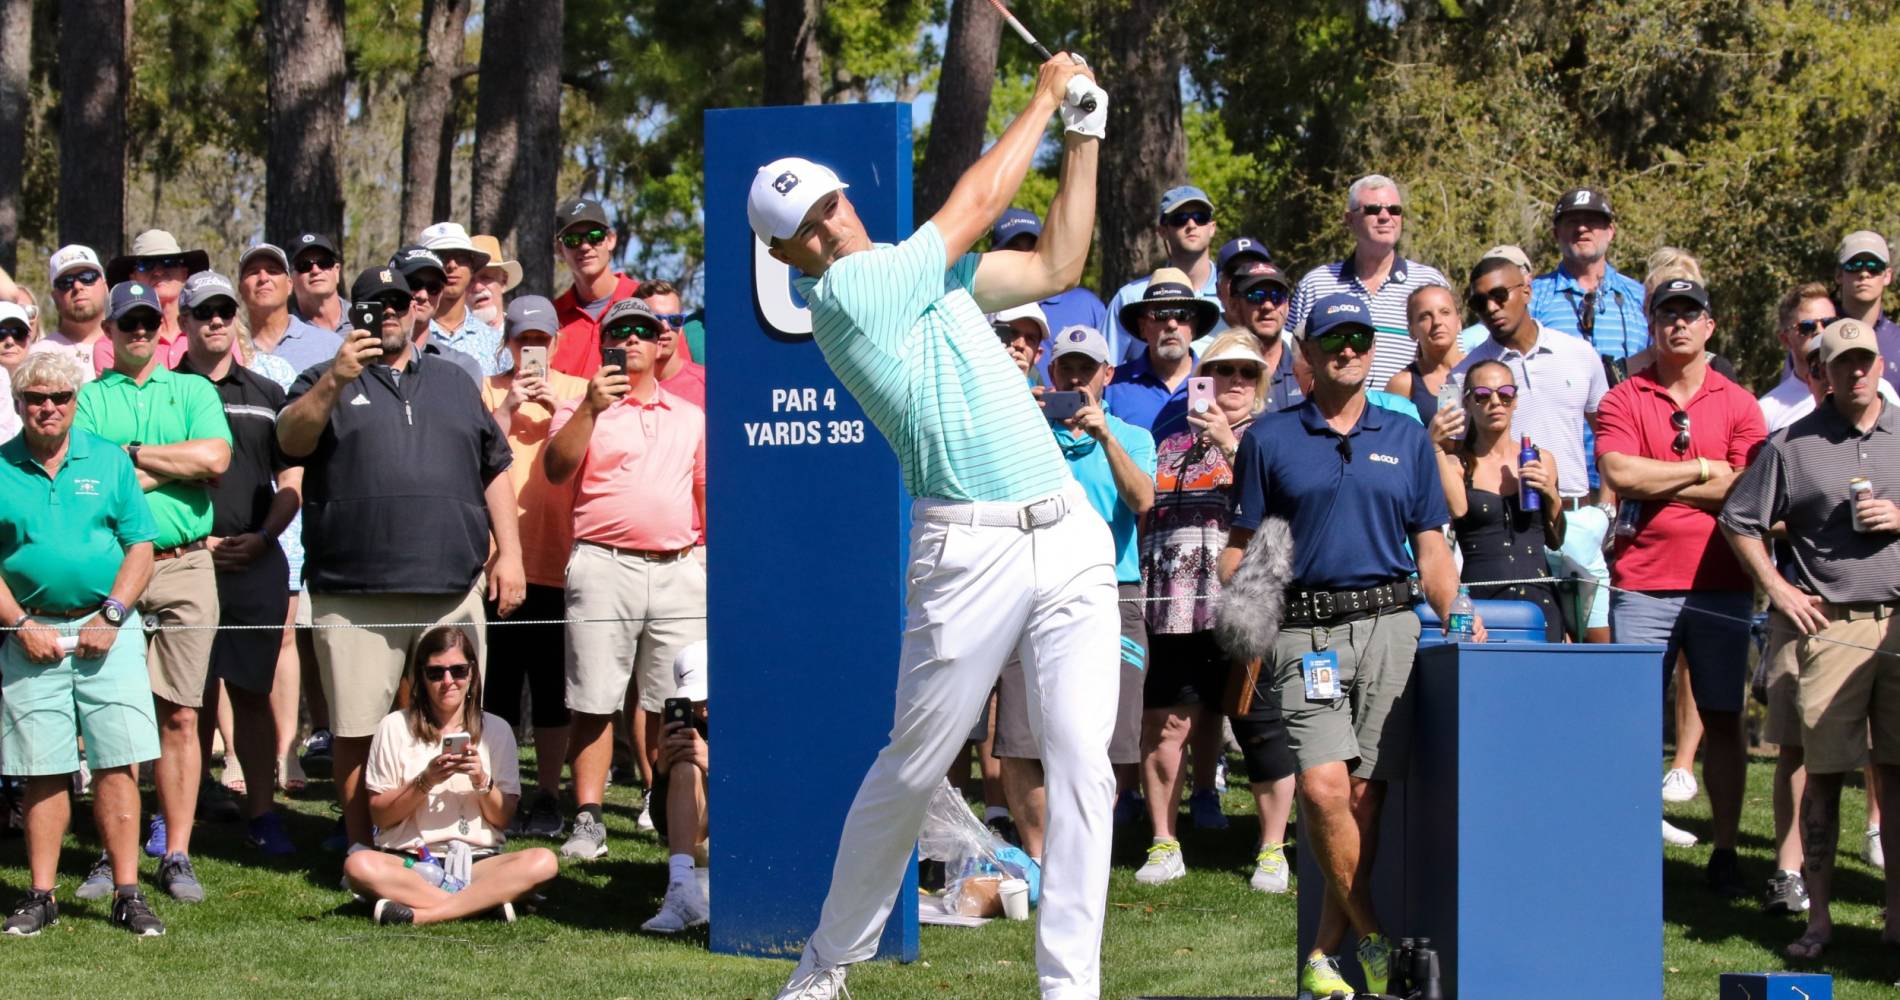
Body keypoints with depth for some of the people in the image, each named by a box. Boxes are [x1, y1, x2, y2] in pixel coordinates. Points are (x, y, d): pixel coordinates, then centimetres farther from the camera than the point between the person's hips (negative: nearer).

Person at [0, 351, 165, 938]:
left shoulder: (109, 461, 7)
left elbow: (140, 547, 4)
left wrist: (110, 616, -6)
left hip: (108, 631, 0)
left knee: (118, 765, -4)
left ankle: (127, 895, -1)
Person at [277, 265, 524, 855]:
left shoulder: (453, 382, 20)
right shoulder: (326, 381, 11)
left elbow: (495, 469, 20)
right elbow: (291, 440, -8)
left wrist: (509, 552, 10)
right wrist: (336, 381, -21)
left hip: (452, 588, 3)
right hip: (354, 597, -3)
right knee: (356, 730, -2)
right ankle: (361, 850, 7)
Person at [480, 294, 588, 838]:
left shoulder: (578, 393, 12)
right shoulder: (487, 391, 9)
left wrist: (561, 413, -9)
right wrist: (507, 408, -12)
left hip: (558, 560, 0)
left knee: (552, 683, 2)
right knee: (498, 681, 1)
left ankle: (548, 794, 8)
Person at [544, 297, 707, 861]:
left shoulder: (691, 418, 19)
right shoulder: (583, 409, 8)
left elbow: (709, 489, 22)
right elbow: (555, 469, -8)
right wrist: (590, 409, -18)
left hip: (678, 567, 3)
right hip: (604, 565, -3)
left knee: (674, 703, 2)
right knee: (595, 702, -5)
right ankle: (588, 821, -2)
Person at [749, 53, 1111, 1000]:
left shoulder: (923, 272, 17)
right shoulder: (844, 294, -8)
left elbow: (1054, 267, 22)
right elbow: (977, 201, -5)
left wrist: (1084, 138, 15)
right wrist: (1046, 94, 7)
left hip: (1070, 534, 6)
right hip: (971, 552, -6)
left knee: (1082, 759, -5)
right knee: (910, 769, 3)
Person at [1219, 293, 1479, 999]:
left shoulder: (1407, 440, 15)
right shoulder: (1269, 439, 10)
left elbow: (1430, 546, 15)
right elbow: (1241, 543, 8)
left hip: (1388, 624, 2)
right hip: (1305, 632, -2)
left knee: (1366, 792, -2)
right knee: (1323, 787, -17)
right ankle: (1371, 937, -3)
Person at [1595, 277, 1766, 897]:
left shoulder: (1738, 405, 8)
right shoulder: (1623, 400, 6)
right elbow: (1619, 475, -10)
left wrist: (1657, 481, -7)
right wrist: (1703, 470, -5)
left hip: (1721, 584, 1)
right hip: (1643, 584, -1)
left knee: (1723, 720, 4)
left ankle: (1725, 852, 10)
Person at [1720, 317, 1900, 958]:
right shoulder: (1794, 445, 5)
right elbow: (1739, 520, 9)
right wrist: (1777, 589, 1)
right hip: (1831, 624, -2)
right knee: (1824, 774, -2)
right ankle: (1818, 918, 4)